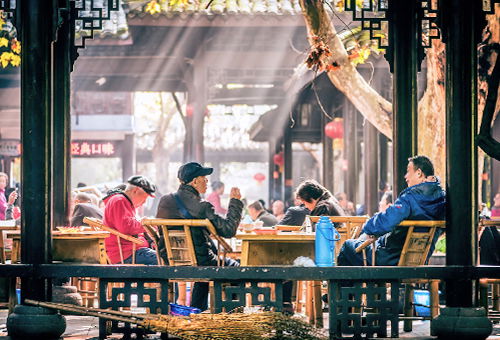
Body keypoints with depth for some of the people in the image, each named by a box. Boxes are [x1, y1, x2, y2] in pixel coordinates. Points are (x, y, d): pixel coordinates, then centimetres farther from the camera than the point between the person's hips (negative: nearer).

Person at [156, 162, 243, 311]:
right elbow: (228, 230, -19)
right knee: (233, 266, 20)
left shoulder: (165, 201, -1)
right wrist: (235, 202, -9)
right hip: (199, 263, -7)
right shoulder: (201, 207, -21)